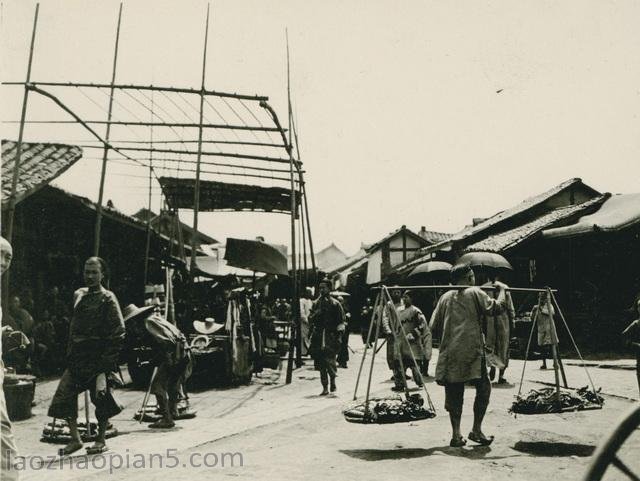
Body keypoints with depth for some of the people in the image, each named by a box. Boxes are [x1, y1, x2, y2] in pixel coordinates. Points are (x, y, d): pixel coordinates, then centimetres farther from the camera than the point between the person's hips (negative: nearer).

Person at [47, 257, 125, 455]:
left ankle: (101, 440, 20)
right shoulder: (78, 295, 12)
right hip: (77, 357, 6)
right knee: (65, 394, 0)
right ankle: (75, 439, 13)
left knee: (100, 397, 3)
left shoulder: (108, 299, -8)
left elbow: (118, 333, -12)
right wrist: (70, 352, 14)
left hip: (98, 356, -6)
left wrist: (107, 361, -15)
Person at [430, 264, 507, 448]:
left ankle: (456, 435, 7)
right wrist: (501, 290, 6)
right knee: (483, 388, 10)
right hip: (472, 351, -4)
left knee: (454, 393, 7)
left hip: (450, 353, 4)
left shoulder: (446, 297, 13)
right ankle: (476, 430, 8)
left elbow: (434, 326, 11)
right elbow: (497, 308, -8)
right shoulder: (475, 293, 1)